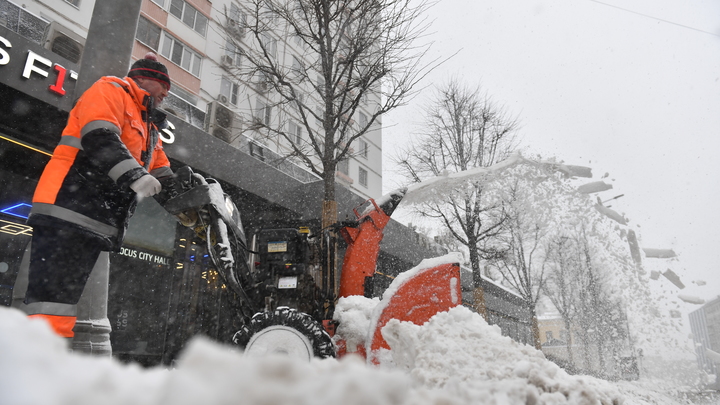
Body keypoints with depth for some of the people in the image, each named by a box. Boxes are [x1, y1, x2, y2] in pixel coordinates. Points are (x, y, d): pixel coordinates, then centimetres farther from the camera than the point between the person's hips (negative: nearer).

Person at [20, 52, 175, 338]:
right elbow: (99, 136, -16)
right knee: (53, 303, -17)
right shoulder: (111, 89, 4)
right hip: (67, 209, -9)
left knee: (65, 299, 8)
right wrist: (134, 175, -28)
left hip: (98, 223, 9)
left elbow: (163, 178, 24)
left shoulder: (149, 127, 29)